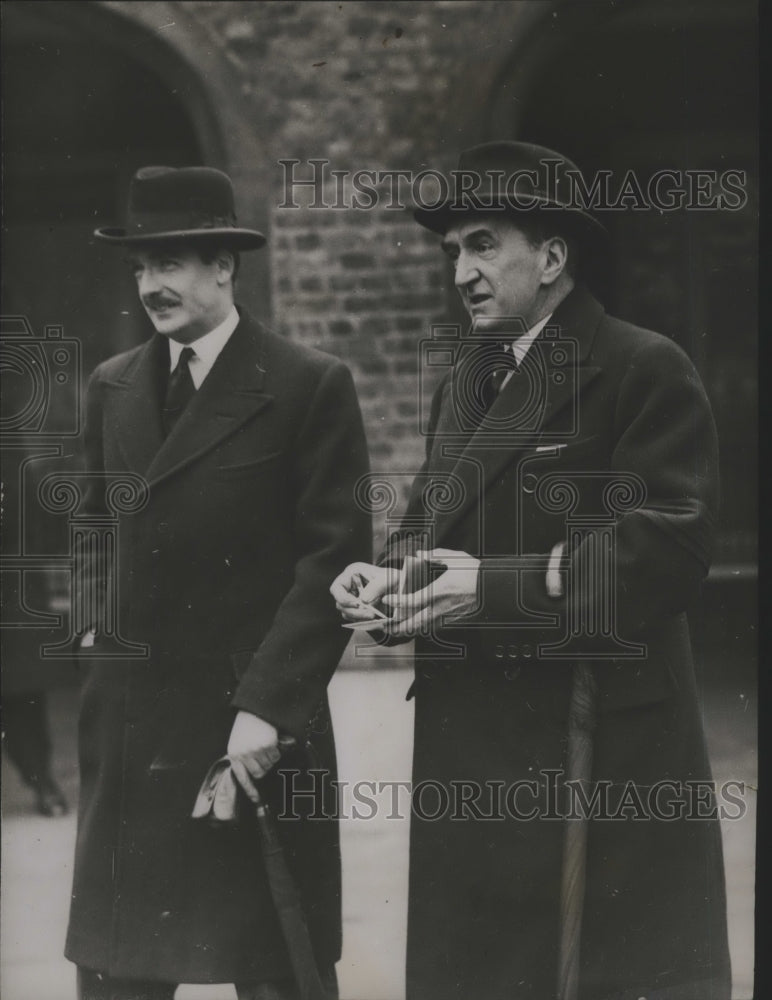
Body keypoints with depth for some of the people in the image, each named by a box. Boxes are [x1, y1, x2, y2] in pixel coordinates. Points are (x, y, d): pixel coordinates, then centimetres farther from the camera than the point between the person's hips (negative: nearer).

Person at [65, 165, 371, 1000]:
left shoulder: (309, 386, -6)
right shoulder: (110, 388, 11)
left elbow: (335, 556, -9)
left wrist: (268, 704, -15)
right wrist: (96, 617, 6)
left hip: (255, 721, -4)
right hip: (127, 728, 5)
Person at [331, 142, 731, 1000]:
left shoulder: (644, 369, -8)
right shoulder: (465, 375, 17)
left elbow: (670, 544, -17)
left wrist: (498, 586, -20)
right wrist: (391, 571, -1)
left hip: (593, 744, -7)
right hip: (469, 738, 7)